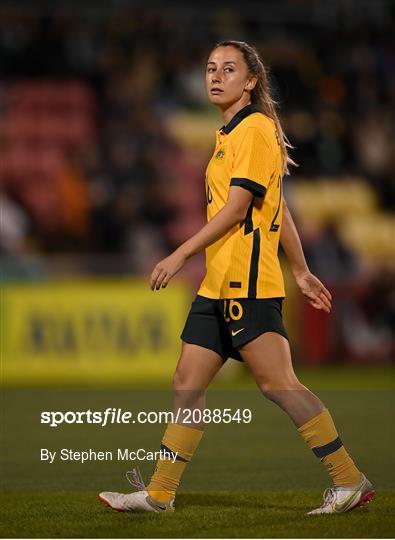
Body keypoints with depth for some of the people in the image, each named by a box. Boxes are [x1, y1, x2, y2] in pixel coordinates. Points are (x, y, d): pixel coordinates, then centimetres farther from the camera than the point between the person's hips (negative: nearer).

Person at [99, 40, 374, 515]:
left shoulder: (256, 128, -9)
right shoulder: (229, 134, 20)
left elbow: (237, 207, -15)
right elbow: (279, 211, 23)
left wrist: (180, 255, -15)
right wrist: (302, 271, 25)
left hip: (248, 283, -10)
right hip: (218, 285, 10)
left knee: (276, 382, -10)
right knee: (187, 383, 8)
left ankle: (350, 481, -6)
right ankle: (159, 493, 11)